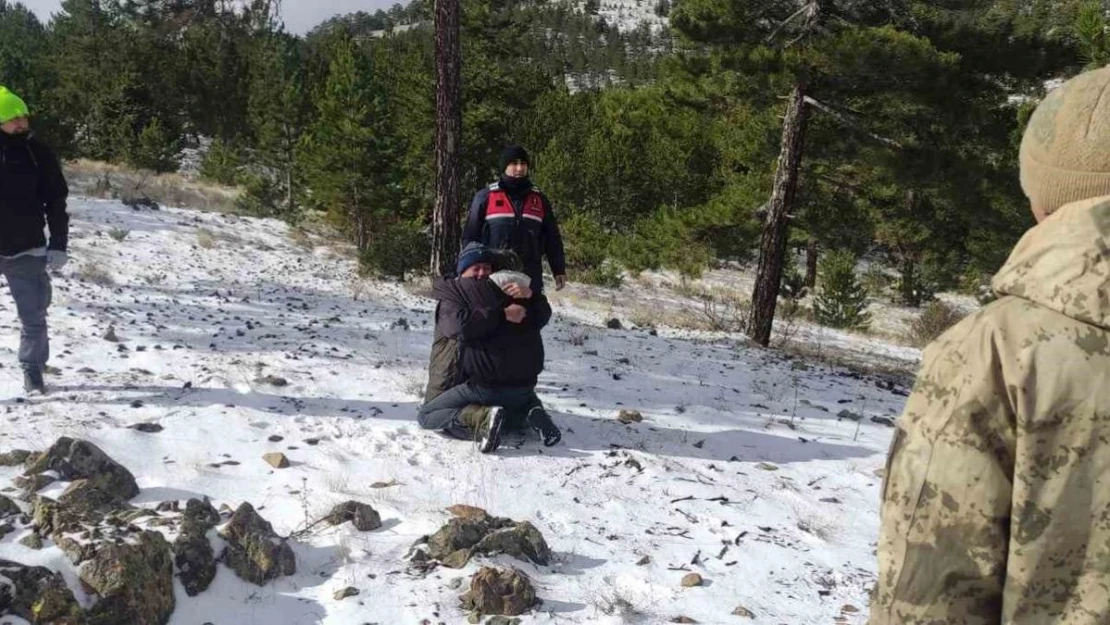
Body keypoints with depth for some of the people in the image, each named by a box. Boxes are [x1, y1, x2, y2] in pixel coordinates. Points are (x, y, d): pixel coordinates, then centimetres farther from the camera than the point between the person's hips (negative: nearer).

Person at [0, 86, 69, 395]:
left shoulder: (39, 154, 1)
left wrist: (58, 245, -2)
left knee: (34, 315, 5)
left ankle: (33, 369, 20)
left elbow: (56, 202, 4)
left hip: (27, 250, 1)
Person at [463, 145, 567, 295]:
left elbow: (552, 238, 17)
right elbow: (470, 236, 6)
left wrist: (559, 270, 12)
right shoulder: (485, 197, 4)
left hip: (530, 278, 3)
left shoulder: (539, 200, 14)